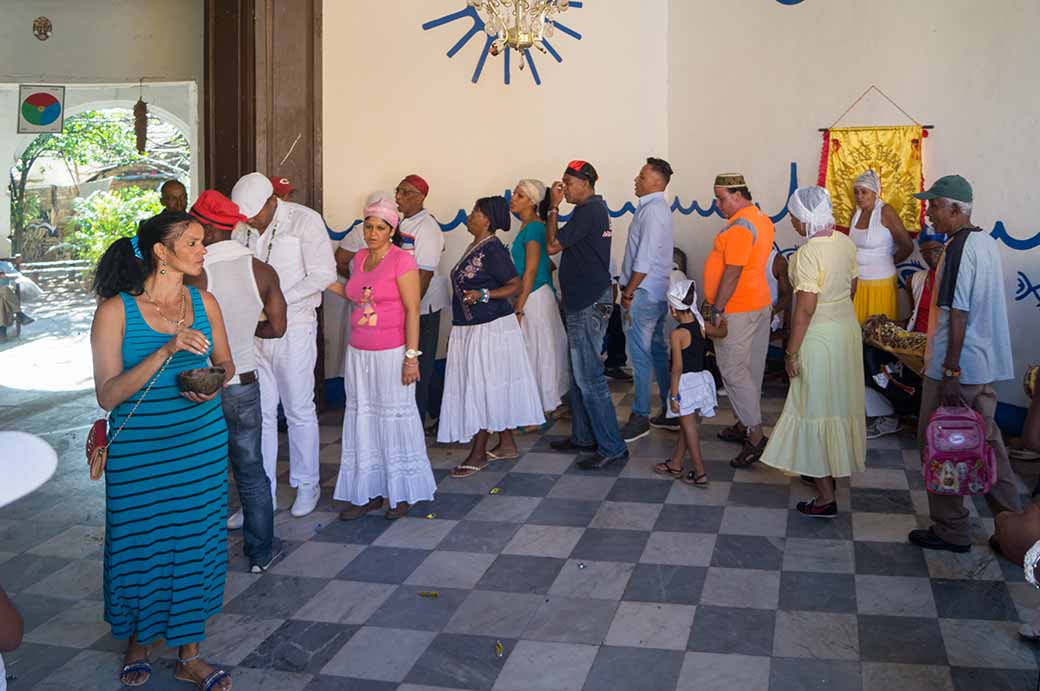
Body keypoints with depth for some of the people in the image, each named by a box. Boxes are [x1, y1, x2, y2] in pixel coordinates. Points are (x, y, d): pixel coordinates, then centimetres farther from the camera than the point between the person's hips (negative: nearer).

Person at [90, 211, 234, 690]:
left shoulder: (203, 303, -1)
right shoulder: (115, 311, -13)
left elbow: (225, 363, 12)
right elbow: (107, 394, -18)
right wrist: (166, 352, -28)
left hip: (202, 446, 4)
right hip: (138, 452, -3)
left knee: (196, 541, 9)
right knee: (141, 545, 10)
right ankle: (138, 641, 37)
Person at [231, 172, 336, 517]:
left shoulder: (305, 220, -7)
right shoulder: (241, 229, 8)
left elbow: (324, 274, -12)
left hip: (293, 329, -4)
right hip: (253, 330, 5)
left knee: (299, 411, 5)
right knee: (259, 414, 6)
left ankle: (307, 486, 22)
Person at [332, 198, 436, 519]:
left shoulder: (402, 261, -9)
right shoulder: (359, 259, 11)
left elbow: (412, 310, -13)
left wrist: (411, 357, -16)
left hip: (391, 353, -6)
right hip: (358, 352, 7)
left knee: (395, 417, 1)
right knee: (362, 418, 8)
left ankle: (401, 494, 15)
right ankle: (369, 493, 18)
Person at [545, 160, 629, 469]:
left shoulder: (588, 212, -16)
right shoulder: (596, 208, 16)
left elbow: (553, 245, -14)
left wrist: (553, 207, -7)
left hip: (588, 305, -11)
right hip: (585, 302, 11)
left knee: (589, 378, -9)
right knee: (580, 374, 17)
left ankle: (611, 446, -4)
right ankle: (583, 437, 26)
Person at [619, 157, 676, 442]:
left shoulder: (652, 210, -17)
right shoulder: (658, 207, 14)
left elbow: (644, 260, -21)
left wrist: (628, 293, -16)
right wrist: (630, 289, 16)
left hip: (644, 293, -10)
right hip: (658, 292, 10)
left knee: (640, 354, -5)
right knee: (658, 350, 15)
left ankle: (640, 417, 0)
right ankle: (669, 408, 23)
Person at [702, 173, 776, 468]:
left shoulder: (739, 227, -20)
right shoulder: (762, 220, 13)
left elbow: (732, 273, -23)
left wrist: (716, 309, -20)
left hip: (737, 311, -10)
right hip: (759, 303, 10)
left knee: (733, 371, -6)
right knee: (750, 369, 15)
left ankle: (756, 436, -6)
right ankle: (744, 425, 26)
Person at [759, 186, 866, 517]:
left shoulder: (808, 253, -23)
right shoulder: (845, 242, 2)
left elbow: (805, 308, -24)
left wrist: (791, 352, -17)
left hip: (820, 338, -8)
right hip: (848, 327, 8)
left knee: (815, 408, 1)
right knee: (839, 402, 21)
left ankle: (826, 497, 6)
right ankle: (833, 469, 40)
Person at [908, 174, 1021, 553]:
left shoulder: (958, 249, -17)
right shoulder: (987, 242, 10)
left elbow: (958, 315, -20)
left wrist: (950, 372, -19)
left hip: (957, 367, -9)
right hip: (987, 364, 9)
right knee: (986, 442, 16)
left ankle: (951, 531, 13)